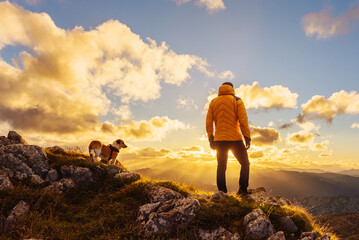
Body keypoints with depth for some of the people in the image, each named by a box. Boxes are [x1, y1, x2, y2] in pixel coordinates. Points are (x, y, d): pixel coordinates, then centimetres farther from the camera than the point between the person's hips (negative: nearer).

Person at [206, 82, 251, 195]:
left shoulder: (213, 102, 10)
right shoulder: (237, 101, 1)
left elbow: (208, 123, 6)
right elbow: (243, 121, -8)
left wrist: (211, 138, 10)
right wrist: (247, 137, -5)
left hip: (219, 140, 3)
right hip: (235, 139, -3)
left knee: (221, 167, 12)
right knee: (245, 164, 12)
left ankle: (222, 192, 11)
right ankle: (243, 189, 3)